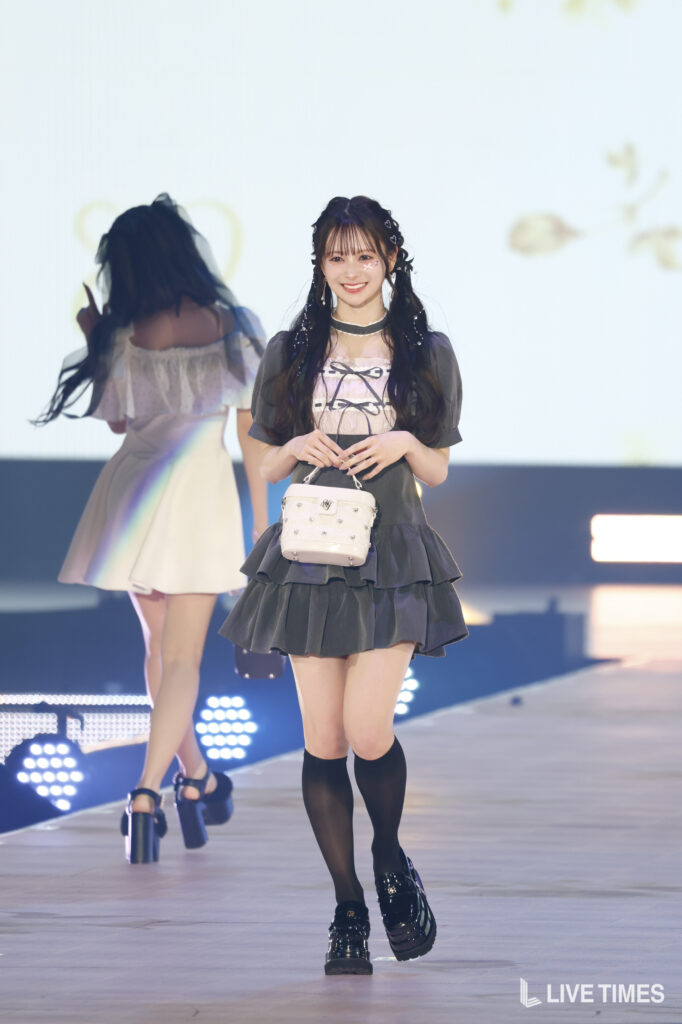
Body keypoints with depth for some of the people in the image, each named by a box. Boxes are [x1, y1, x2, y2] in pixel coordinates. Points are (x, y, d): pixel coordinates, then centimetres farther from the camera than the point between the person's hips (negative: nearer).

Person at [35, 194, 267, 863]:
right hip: (201, 489, -2)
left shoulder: (123, 336, -6)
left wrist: (97, 342, 14)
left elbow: (117, 420, 8)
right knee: (181, 659, 1)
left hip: (132, 491, 2)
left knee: (158, 645, 21)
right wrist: (261, 523, 6)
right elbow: (252, 430, -1)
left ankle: (197, 780, 32)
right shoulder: (231, 327, -5)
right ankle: (146, 794, -17)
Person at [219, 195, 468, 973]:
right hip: (309, 556, 2)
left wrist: (406, 442, -9)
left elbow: (438, 472, 11)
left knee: (368, 728, -13)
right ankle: (348, 910, 10)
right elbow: (268, 466, 13)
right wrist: (300, 447, -7)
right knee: (322, 738, 0)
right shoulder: (290, 352, 9)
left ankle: (390, 861, 16)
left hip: (393, 559, -2)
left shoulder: (427, 353, 6)